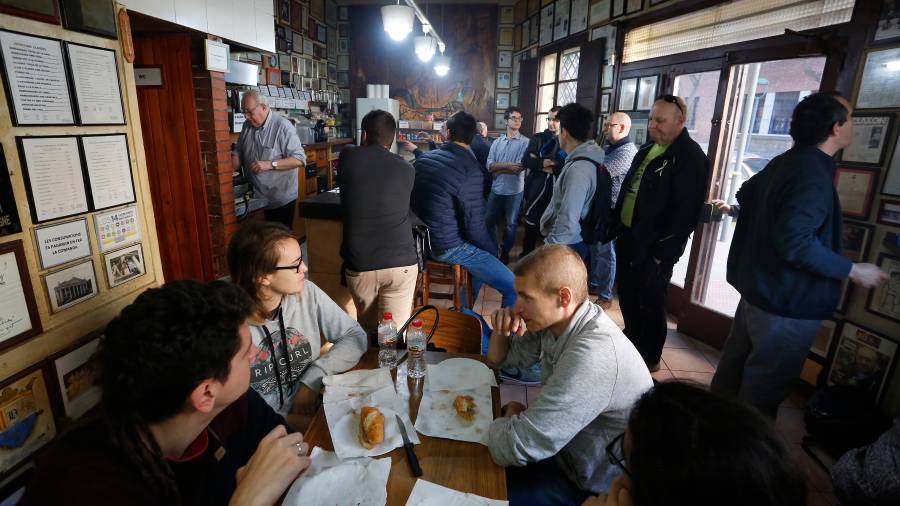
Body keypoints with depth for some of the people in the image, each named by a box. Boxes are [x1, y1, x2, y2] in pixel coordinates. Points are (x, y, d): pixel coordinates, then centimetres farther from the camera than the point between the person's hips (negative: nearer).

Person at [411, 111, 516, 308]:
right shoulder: (469, 169, -21)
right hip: (449, 247, -9)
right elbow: (475, 227, -22)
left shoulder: (423, 158, 3)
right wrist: (493, 247, -1)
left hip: (423, 239, 9)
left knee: (484, 251, 32)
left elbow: (415, 201, 15)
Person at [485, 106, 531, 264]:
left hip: (514, 191, -3)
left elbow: (520, 168, -16)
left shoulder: (525, 142, -5)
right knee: (490, 220, 12)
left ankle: (505, 252, 27)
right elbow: (489, 165, -5)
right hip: (496, 189, 4)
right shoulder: (497, 142, 6)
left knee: (511, 224, 10)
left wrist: (498, 168, -8)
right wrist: (508, 165, -18)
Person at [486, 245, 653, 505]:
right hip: (564, 452, 7)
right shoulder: (554, 320, -7)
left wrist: (512, 414, -12)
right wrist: (500, 330, -12)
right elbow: (501, 359, 9)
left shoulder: (592, 355, -36)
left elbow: (513, 448, -34)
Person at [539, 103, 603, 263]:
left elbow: (568, 221, -28)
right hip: (571, 243, 9)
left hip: (565, 247, -9)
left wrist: (550, 248, -21)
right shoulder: (585, 159, 6)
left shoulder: (578, 170, -25)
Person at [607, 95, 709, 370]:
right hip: (627, 237, 8)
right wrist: (614, 226, 12)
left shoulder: (691, 158, -13)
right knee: (627, 295, 18)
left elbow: (685, 210, -19)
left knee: (650, 303, 6)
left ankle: (649, 358, 24)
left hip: (654, 247, -8)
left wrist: (664, 251, -20)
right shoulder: (646, 150, 13)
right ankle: (631, 341, 39)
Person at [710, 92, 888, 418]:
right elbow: (795, 242, -29)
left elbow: (745, 194, 25)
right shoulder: (814, 174, -21)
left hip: (758, 287, 10)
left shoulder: (784, 162, 8)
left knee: (733, 370, 21)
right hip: (787, 302, -10)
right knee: (763, 391, 5)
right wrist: (853, 271, -18)